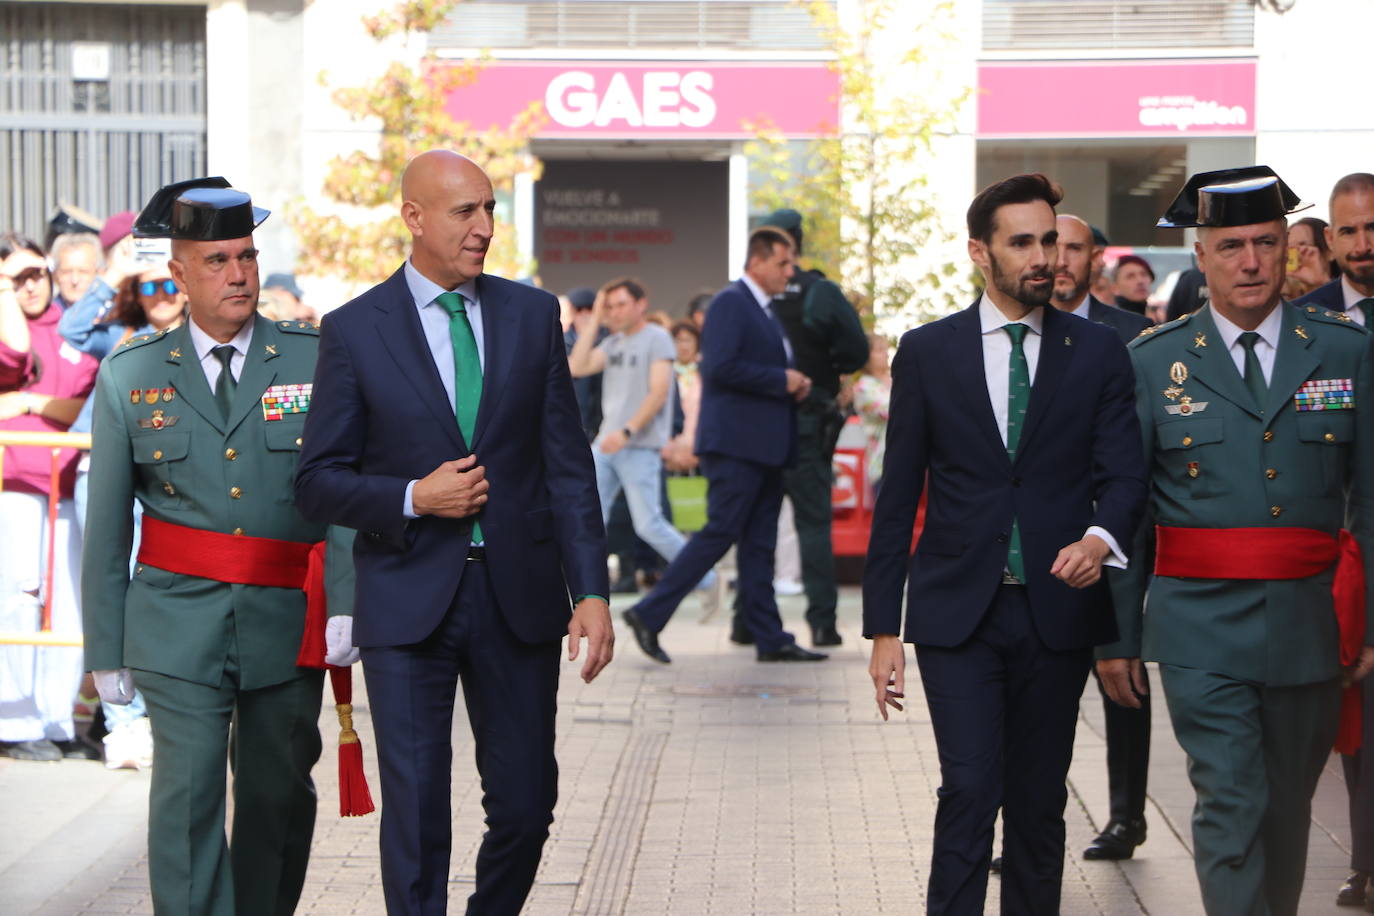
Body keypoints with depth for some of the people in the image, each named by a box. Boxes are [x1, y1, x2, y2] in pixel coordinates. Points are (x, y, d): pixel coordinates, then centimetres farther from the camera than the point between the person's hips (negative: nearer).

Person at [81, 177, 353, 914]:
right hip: (178, 625, -1)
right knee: (186, 793, -10)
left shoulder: (316, 360, 3)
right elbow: (105, 522, 6)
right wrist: (105, 649, 3)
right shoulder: (129, 376, 5)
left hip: (287, 623, 1)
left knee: (276, 797, 12)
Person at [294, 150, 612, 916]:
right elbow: (319, 480, 1)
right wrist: (413, 499, -16)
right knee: (416, 817, 0)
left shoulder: (533, 314, 6)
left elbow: (568, 466, 4)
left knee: (526, 806, 8)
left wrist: (591, 590, -4)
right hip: (409, 602, -2)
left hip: (518, 597, 3)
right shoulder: (355, 330, -1)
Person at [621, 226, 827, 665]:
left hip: (763, 447, 10)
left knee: (759, 543, 9)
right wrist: (781, 380, -16)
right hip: (736, 443, -10)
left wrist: (795, 383, 7)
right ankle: (649, 614, -2)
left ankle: (770, 639, 10)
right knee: (720, 532, -9)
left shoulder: (764, 311, 21)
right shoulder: (730, 302, -10)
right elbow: (721, 367, -21)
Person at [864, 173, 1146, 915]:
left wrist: (1100, 539, -24)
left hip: (1057, 610, 2)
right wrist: (883, 627, 0)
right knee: (969, 792, -11)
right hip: (958, 611, -1)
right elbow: (898, 496, 4)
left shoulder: (1098, 353, 6)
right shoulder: (926, 352, 3)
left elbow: (1124, 473, 0)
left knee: (1039, 804, 9)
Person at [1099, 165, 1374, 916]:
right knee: (1231, 806, -10)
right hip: (1202, 629, -2)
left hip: (1308, 627, 2)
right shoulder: (1152, 362, 1)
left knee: (1287, 810, 14)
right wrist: (1116, 634, 1)